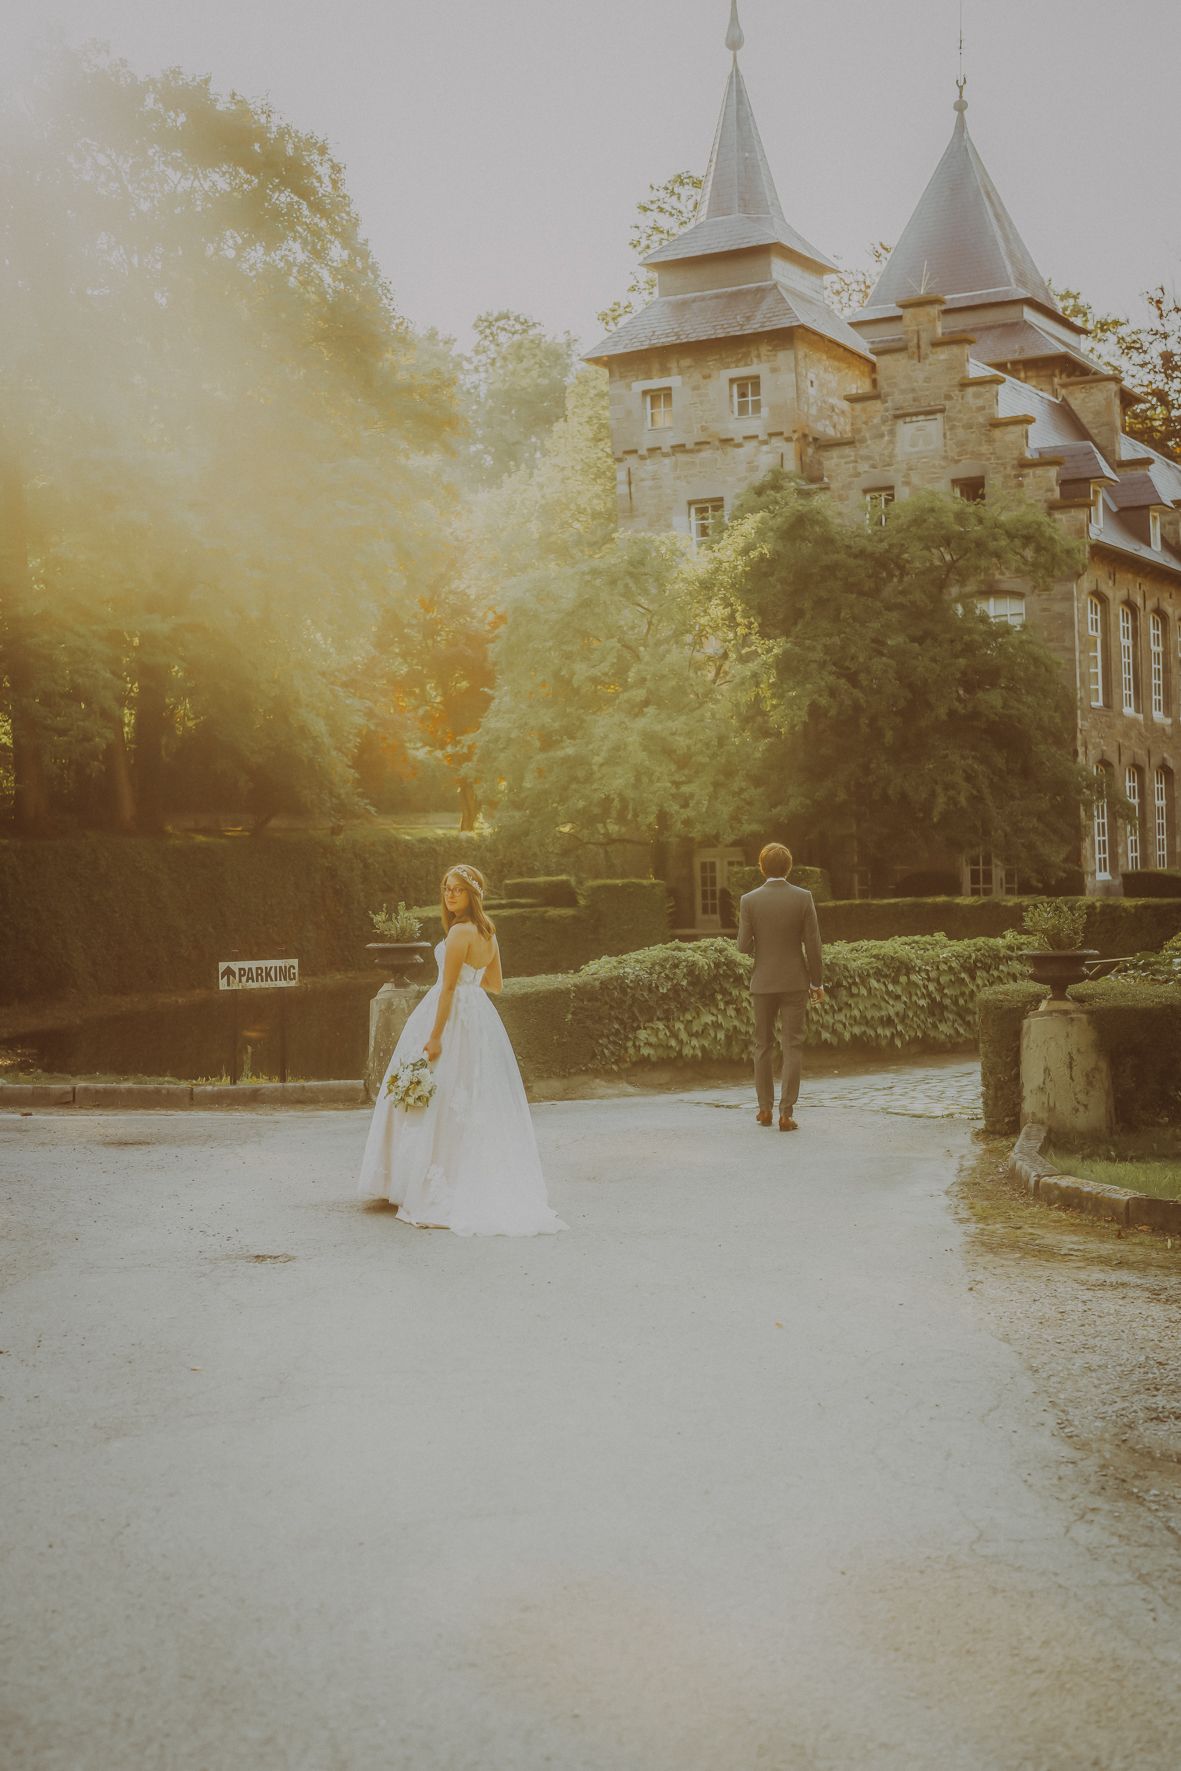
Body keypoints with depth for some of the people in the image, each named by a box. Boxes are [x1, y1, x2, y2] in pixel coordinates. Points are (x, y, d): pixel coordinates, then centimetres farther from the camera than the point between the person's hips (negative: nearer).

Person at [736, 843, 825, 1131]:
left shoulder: (749, 900, -7)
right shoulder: (803, 898, -7)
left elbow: (744, 947, -6)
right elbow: (813, 945, -6)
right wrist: (818, 983, 3)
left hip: (764, 982, 1)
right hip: (795, 981, -1)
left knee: (763, 1045, 14)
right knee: (792, 1046, 2)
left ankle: (765, 1109, 19)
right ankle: (786, 1113, -4)